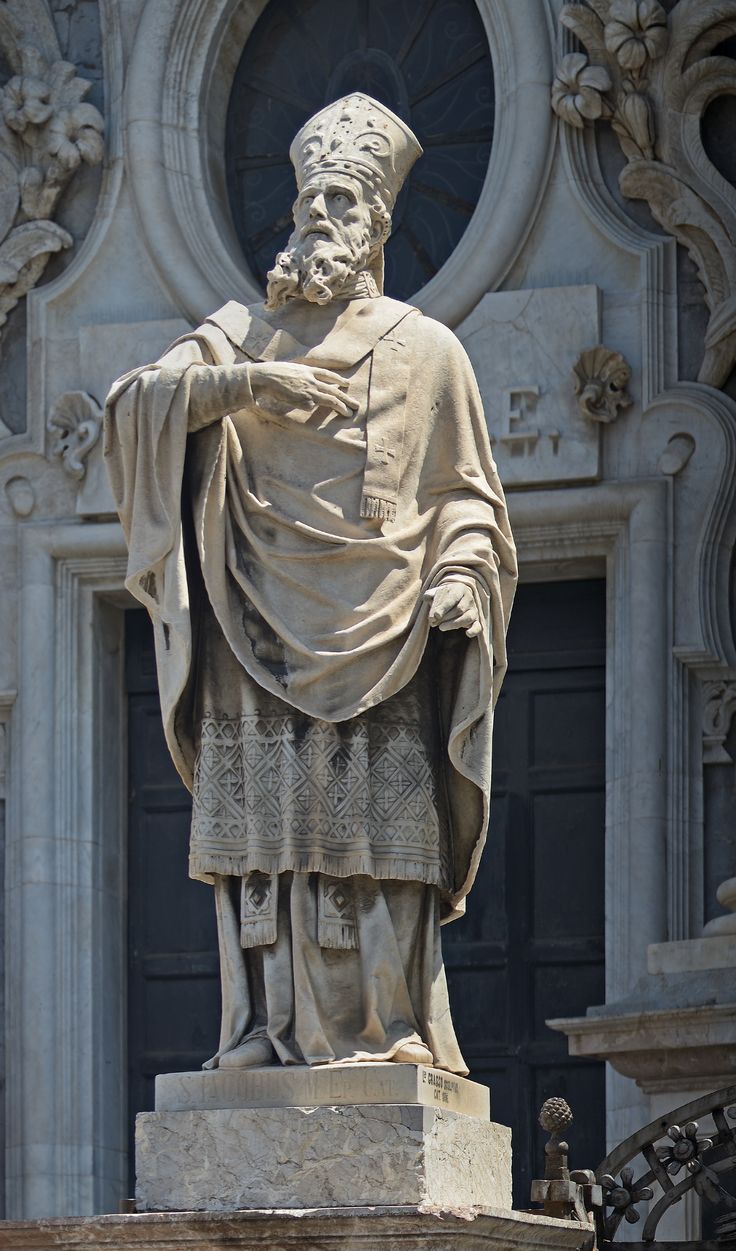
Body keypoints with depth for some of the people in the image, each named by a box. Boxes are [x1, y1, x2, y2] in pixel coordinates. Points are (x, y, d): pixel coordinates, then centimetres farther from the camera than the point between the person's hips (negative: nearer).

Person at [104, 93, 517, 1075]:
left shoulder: (426, 350, 13)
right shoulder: (242, 332, 16)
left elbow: (464, 492, 12)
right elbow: (139, 400, 2)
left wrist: (461, 570, -8)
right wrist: (252, 382, -12)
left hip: (379, 642, -1)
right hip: (264, 640, 1)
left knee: (371, 839, -8)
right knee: (264, 836, -5)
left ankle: (383, 1031, -9)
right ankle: (269, 1028, -6)